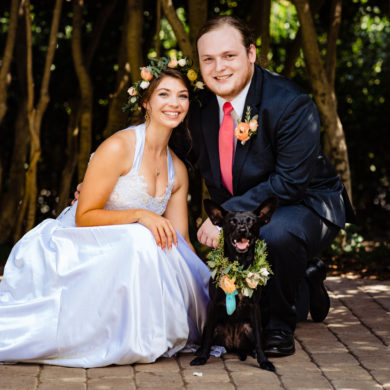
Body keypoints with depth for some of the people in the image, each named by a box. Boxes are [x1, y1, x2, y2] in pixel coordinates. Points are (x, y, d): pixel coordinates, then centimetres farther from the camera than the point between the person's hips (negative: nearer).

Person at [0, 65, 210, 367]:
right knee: (141, 239, -33)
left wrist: (209, 282, -4)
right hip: (76, 251, -7)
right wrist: (138, 215, -28)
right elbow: (84, 217, -15)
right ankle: (130, 342, -20)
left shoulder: (178, 170, 8)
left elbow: (180, 240, 8)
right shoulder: (119, 147, -15)